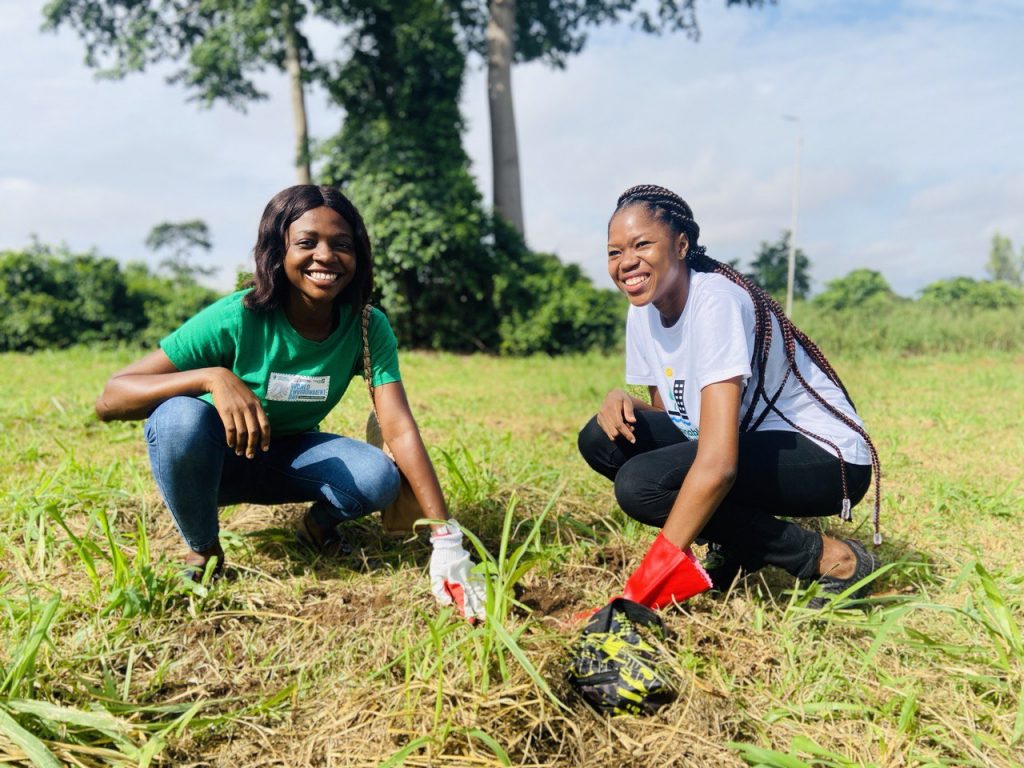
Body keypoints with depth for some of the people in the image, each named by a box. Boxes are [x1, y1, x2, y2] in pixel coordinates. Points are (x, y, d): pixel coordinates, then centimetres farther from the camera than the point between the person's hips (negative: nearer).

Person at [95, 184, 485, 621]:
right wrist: (213, 377, -45)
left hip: (289, 458, 2)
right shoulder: (238, 319, -27)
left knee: (379, 479, -28)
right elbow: (109, 401, -27)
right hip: (213, 458, -1)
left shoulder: (368, 328, -18)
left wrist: (446, 539, -35)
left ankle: (320, 520, 8)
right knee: (180, 417, -36)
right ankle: (202, 549, -7)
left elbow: (400, 430, -26)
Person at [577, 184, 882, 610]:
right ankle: (737, 551, 3)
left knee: (640, 483, -27)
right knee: (602, 440, -6)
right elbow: (667, 412, 9)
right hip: (753, 443, 8)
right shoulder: (644, 311, 0)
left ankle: (831, 558, -11)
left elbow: (718, 464, -34)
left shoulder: (715, 303, -26)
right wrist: (624, 402, -14)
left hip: (827, 459, -8)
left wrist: (652, 576, -35)